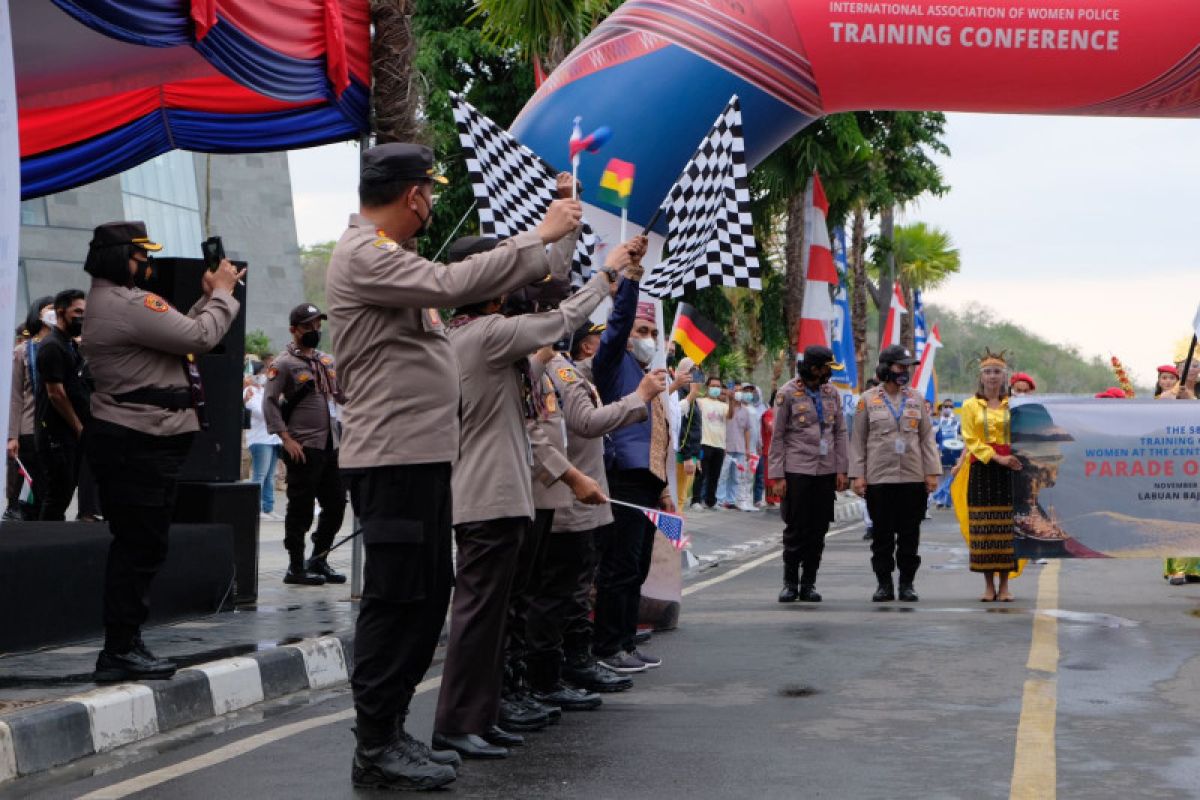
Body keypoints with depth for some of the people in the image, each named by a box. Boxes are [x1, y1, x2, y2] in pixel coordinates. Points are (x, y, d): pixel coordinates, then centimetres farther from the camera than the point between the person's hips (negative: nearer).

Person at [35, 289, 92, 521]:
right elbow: (55, 393, -17)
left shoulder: (71, 345, 17)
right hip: (57, 432, -9)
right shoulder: (52, 346, -12)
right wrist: (79, 428, -11)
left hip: (73, 432, 9)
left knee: (64, 493, 11)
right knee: (57, 495, -8)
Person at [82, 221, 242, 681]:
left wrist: (209, 296, 14)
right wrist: (222, 293, -2)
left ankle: (124, 647, 19)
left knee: (137, 547, 14)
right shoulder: (127, 304, -17)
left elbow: (180, 332, 19)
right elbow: (200, 337, -17)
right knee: (141, 546, -8)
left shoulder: (114, 301, 20)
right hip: (139, 446, -11)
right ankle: (121, 651, -5)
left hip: (130, 441, 11)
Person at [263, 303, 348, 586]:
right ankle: (296, 567, 5)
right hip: (303, 447, -7)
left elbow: (342, 395, 22)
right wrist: (286, 438, -16)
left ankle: (318, 560, 22)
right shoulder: (284, 364, -5)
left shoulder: (327, 361, 16)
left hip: (331, 446, 7)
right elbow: (269, 403, -9)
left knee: (336, 504, 10)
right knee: (301, 509, -3)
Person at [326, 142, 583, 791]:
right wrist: (538, 235, -18)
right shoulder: (363, 255, -13)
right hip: (393, 457, -11)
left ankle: (390, 732, 22)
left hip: (420, 455, 11)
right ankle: (375, 750, -1)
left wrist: (541, 248, 18)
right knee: (396, 601, -7)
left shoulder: (382, 253, 20)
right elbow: (452, 285, -25)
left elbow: (451, 289, 22)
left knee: (426, 596, 15)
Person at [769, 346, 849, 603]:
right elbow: (777, 436, -2)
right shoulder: (788, 393, -2)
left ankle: (809, 583, 14)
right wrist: (777, 475, -7)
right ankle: (790, 583, 10)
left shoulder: (832, 394, 11)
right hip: (797, 472, -4)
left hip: (826, 471, 4)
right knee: (796, 529, -1)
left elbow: (840, 433, 12)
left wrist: (842, 470, 4)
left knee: (819, 529, 5)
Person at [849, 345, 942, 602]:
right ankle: (884, 584, 10)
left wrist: (932, 472, 2)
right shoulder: (868, 400, 3)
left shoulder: (916, 399, 9)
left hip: (913, 477, 2)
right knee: (882, 533, 2)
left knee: (910, 533, 3)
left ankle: (907, 584, 11)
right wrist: (858, 475, -3)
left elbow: (927, 437, 10)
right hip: (879, 478, -2)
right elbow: (858, 440, 4)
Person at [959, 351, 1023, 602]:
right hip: (981, 470, 0)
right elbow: (971, 440, -1)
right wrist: (997, 458, -14)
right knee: (983, 526, -1)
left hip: (1009, 471, 0)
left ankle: (1004, 584, 5)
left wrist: (1018, 459, -12)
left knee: (1007, 526, -1)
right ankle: (989, 584, 6)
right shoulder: (970, 406, 7)